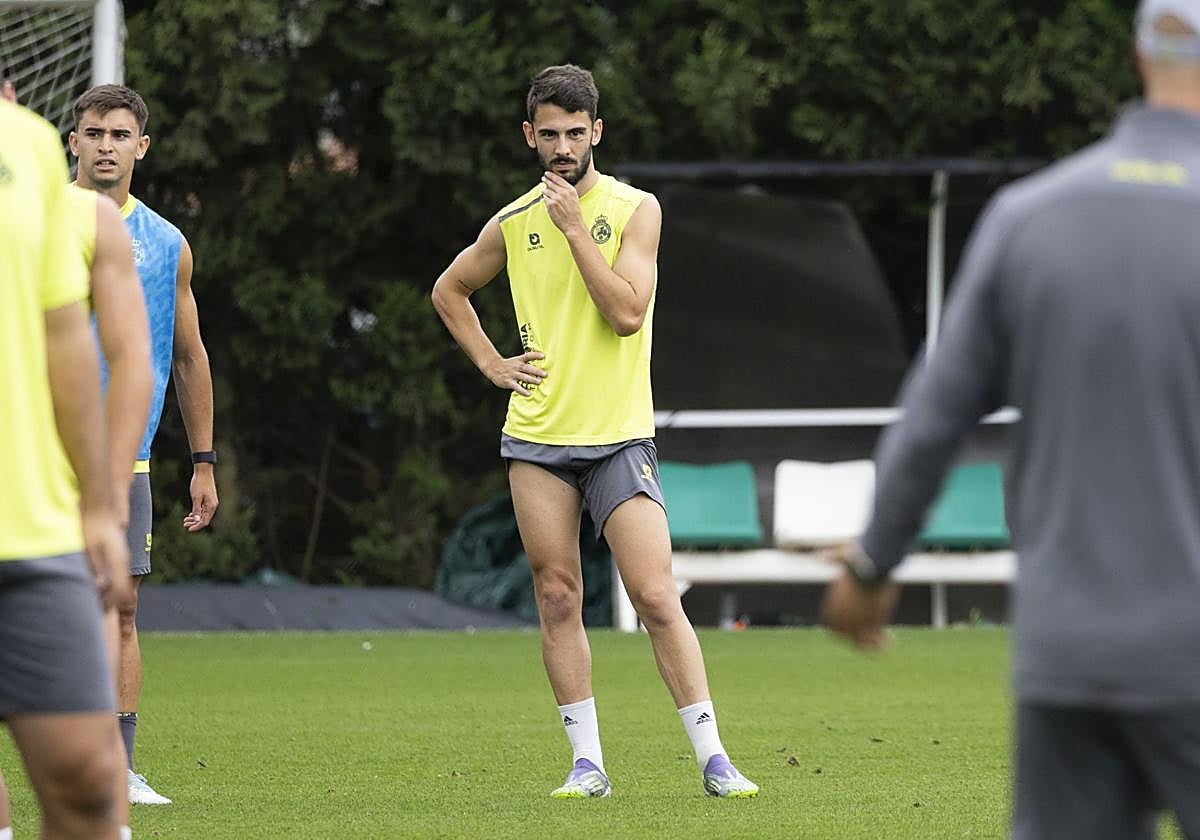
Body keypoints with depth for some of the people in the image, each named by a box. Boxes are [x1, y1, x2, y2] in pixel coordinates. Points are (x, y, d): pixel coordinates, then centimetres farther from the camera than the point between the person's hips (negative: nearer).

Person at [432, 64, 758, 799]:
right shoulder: (513, 223, 7)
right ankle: (587, 761, 10)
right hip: (536, 436, 3)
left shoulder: (634, 209, -2)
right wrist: (490, 362, 12)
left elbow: (628, 312, -14)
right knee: (558, 599, 3)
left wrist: (575, 228, -16)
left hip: (619, 435, -3)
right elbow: (451, 289, 25)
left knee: (656, 596, -10)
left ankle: (713, 758, -7)